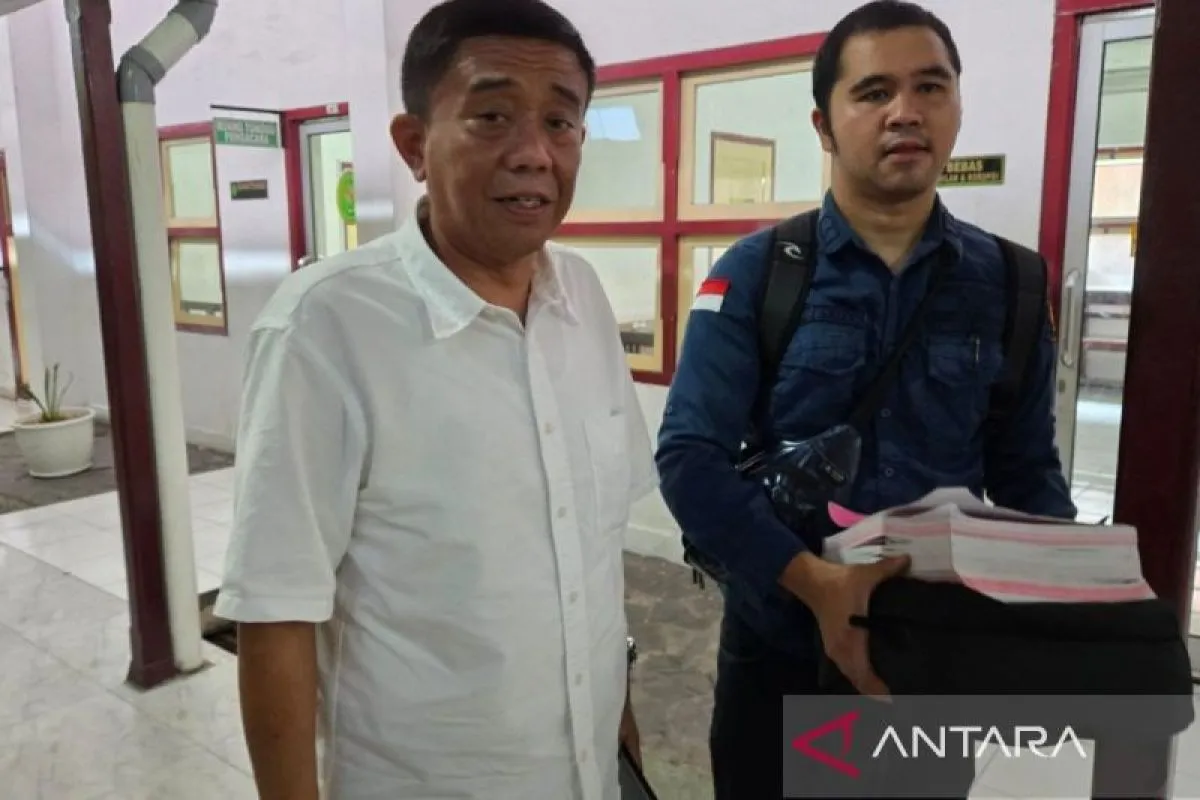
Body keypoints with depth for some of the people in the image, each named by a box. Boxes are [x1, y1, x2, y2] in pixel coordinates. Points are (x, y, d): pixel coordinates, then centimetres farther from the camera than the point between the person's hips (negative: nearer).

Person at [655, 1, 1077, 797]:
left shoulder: (1010, 284, -1)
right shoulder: (756, 272, -9)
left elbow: (1028, 471, 5)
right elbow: (690, 457, -15)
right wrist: (810, 580, -28)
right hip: (780, 643, -2)